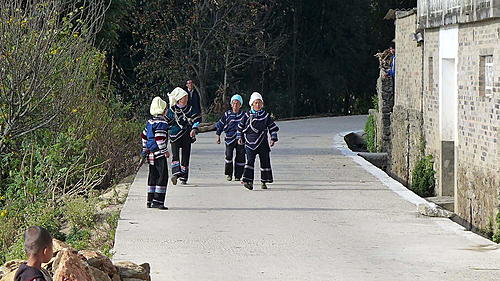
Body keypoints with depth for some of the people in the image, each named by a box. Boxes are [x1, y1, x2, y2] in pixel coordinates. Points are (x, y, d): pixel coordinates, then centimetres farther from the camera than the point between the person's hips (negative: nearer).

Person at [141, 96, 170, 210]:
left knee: (153, 176, 15)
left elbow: (144, 135, 20)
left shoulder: (150, 122, 13)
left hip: (150, 153, 9)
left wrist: (145, 148, 30)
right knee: (163, 176, -7)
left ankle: (150, 200, 19)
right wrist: (165, 151, -15)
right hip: (159, 154, -9)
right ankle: (158, 201, -11)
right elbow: (160, 139, -22)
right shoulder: (162, 123, -15)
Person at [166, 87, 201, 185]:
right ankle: (176, 173, -27)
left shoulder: (190, 109, 5)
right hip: (175, 135, -1)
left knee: (185, 156, 4)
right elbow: (167, 122, 10)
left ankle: (184, 177, 11)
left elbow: (197, 119, 2)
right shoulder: (172, 110, 2)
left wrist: (194, 129, -12)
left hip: (187, 136, 1)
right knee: (175, 154, -16)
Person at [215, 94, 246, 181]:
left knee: (240, 157, -1)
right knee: (229, 155, -9)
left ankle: (238, 175, 9)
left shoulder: (243, 115, 5)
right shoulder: (227, 114, 4)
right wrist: (218, 136, 9)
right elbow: (220, 125, 10)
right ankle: (228, 174, 7)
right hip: (229, 138, -1)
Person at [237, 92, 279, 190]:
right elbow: (240, 127, 16)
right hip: (250, 143, -2)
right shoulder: (247, 116, 5)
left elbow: (273, 128, 10)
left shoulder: (266, 116, 6)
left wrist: (273, 138, 0)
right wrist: (240, 137, 8)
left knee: (265, 162, 5)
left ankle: (264, 181, 17)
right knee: (250, 161, -13)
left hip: (263, 143, 2)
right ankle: (248, 180, -18)